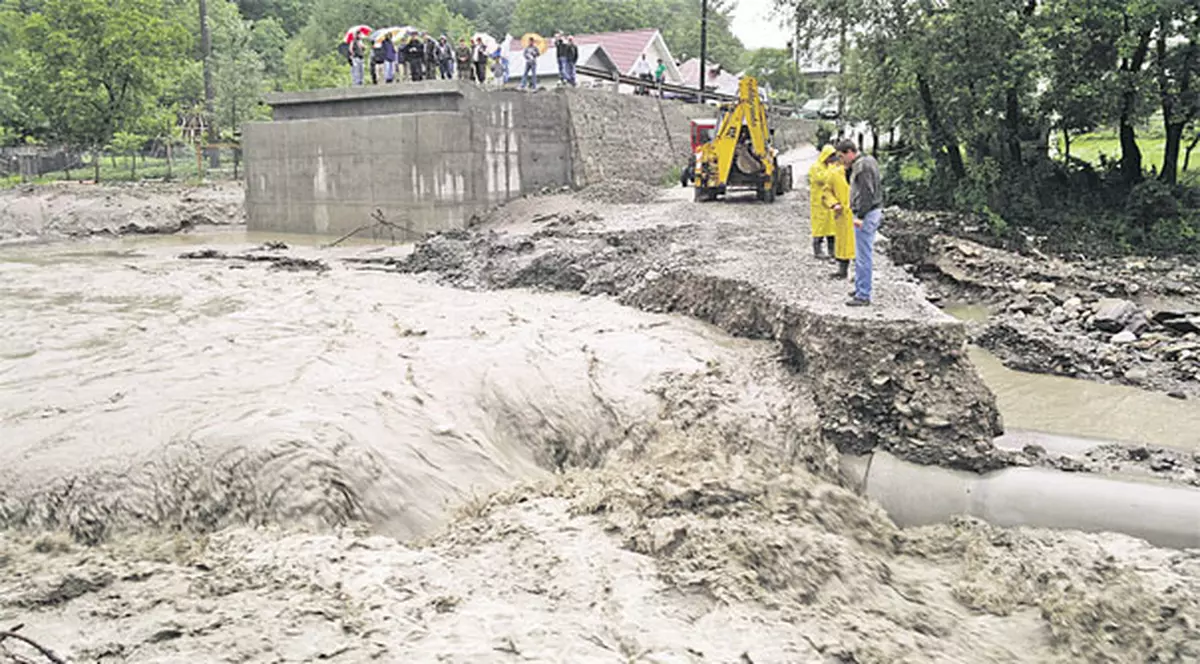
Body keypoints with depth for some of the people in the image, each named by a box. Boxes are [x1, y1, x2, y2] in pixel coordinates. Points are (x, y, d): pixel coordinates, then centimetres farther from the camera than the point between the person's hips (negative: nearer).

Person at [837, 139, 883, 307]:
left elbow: (867, 193, -22)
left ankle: (863, 296, -4)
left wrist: (860, 216, -22)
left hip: (866, 215, -11)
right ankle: (860, 288, 28)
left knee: (864, 256, -7)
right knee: (862, 255, 18)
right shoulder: (868, 161, 15)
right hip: (873, 212, 11)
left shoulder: (862, 166, -17)